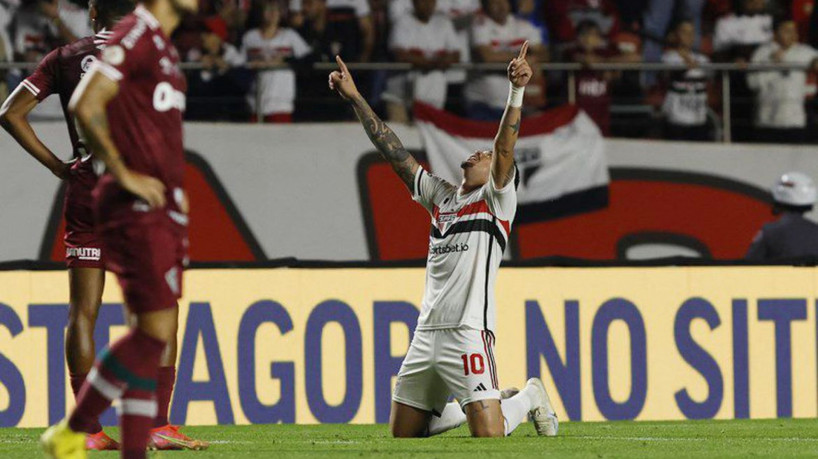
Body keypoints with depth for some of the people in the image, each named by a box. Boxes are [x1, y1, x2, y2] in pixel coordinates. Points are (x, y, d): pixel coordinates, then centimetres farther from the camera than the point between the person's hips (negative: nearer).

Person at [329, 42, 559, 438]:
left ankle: (529, 398, 16)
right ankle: (469, 408, 30)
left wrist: (517, 91, -26)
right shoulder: (441, 197, 20)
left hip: (468, 332, -7)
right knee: (402, 433, 8)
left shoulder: (497, 199, 5)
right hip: (427, 332, 7)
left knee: (489, 435, -16)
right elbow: (393, 150, 21)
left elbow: (504, 146, -12)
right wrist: (355, 98, 17)